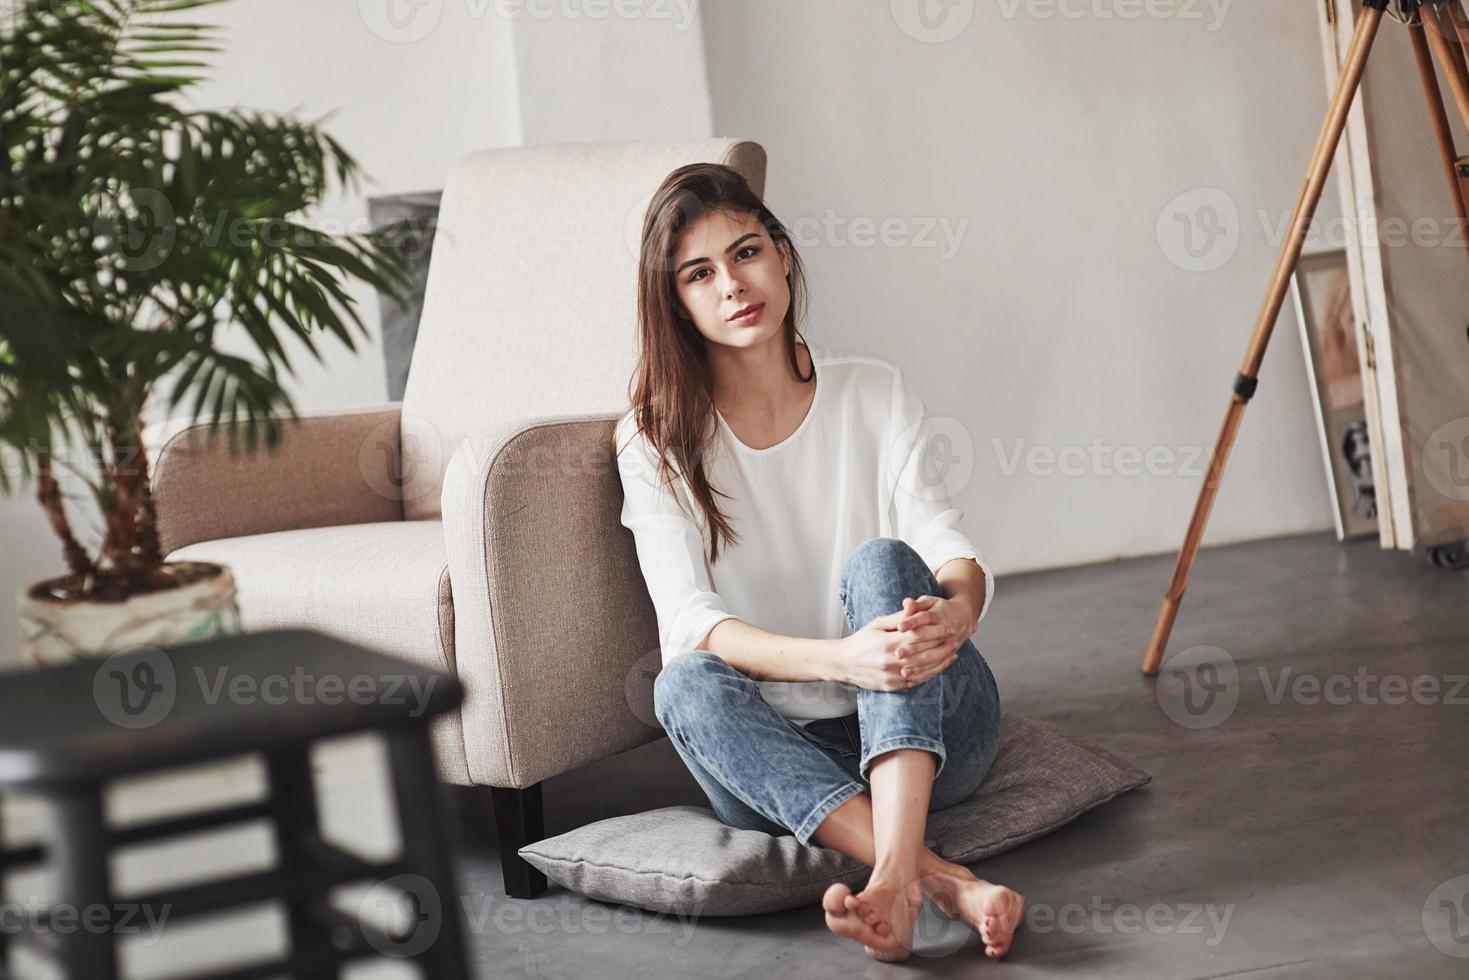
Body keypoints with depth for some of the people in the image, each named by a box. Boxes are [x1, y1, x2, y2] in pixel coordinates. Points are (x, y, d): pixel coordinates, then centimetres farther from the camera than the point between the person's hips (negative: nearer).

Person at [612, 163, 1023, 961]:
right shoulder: (655, 439, -1)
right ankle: (943, 881, -45)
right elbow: (690, 623, -14)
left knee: (881, 563, -28)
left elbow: (952, 551, -7)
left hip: (925, 727, 0)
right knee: (685, 686, -31)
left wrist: (954, 608, -34)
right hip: (779, 749, 0)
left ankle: (893, 879, -46)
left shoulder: (874, 393, 3)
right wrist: (840, 660, -33)